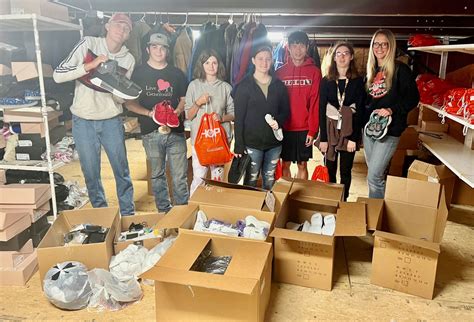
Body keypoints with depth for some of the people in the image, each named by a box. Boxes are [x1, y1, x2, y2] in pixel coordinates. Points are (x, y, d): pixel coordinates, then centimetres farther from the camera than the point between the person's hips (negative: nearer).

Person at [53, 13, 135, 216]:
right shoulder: (88, 44, -6)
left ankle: (128, 214, 23)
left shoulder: (128, 60, 0)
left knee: (122, 169, 6)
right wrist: (90, 65, -21)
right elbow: (58, 75, -12)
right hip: (83, 121, -1)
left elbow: (121, 98, 3)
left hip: (111, 121, 1)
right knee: (91, 173, 8)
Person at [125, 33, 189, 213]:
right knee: (157, 174, 11)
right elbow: (129, 102, 3)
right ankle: (163, 210, 25)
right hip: (151, 132, 0)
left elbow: (184, 100, 12)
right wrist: (149, 113, -12)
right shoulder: (139, 73, 5)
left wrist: (176, 113, -9)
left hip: (176, 131, 1)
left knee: (180, 176, 0)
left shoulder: (176, 74, 9)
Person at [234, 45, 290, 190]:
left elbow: (286, 110, 13)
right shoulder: (245, 85, -2)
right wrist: (239, 145, -11)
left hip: (274, 142, 3)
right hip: (252, 143, -3)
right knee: (250, 181, 3)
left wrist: (279, 121, -11)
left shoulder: (278, 85, 7)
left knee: (270, 181, 13)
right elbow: (239, 117, -5)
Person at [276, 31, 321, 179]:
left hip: (305, 128, -1)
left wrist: (313, 130, -8)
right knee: (286, 163, 10)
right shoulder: (280, 72, 2)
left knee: (302, 164, 9)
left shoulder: (314, 72, -2)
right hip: (284, 128, 1)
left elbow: (315, 103, -5)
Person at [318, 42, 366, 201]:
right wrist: (323, 138, -7)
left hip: (349, 131, 0)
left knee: (346, 171, 7)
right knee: (330, 170, 5)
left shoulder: (358, 81, 1)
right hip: (330, 130, 1)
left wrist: (354, 138, -10)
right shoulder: (326, 81, 3)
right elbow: (322, 110, -1)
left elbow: (360, 111, -3)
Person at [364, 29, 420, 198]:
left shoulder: (401, 69, -6)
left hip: (389, 129, -6)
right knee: (376, 173, 16)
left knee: (374, 176, -10)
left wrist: (392, 110, -22)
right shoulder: (371, 70, 12)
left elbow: (413, 98, -9)